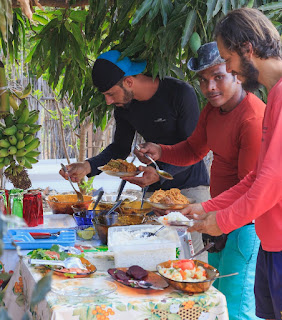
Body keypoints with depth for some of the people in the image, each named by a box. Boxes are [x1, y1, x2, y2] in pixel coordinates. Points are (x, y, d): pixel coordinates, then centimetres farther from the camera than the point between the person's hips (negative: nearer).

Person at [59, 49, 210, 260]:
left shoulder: (180, 93, -16)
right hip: (155, 189, 5)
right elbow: (120, 148, 16)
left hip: (191, 187, -5)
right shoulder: (124, 106, 2)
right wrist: (88, 166, -1)